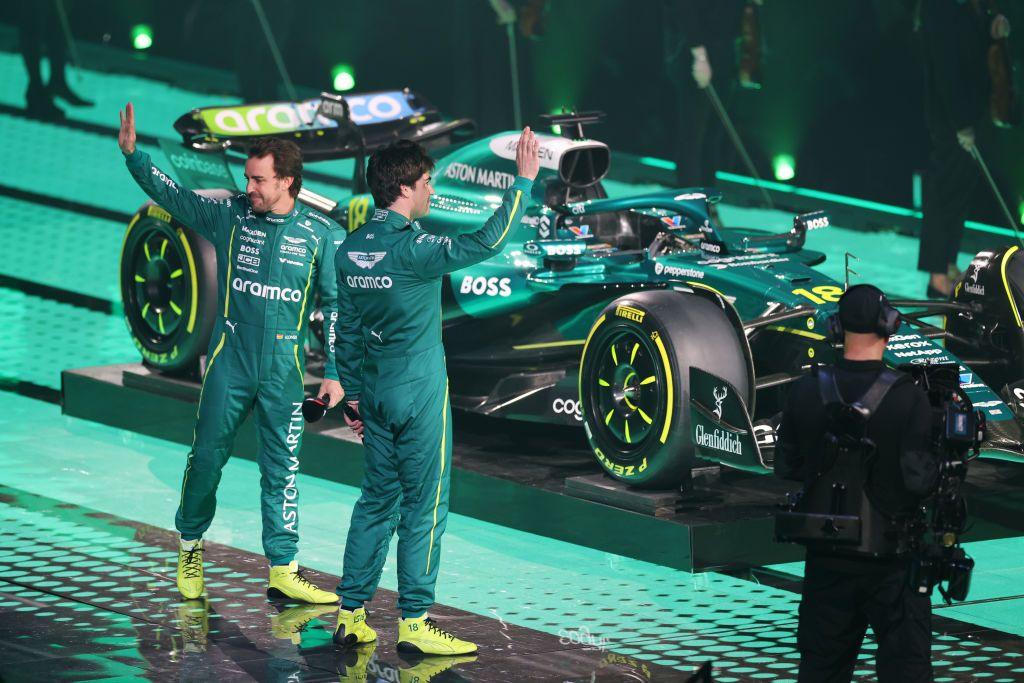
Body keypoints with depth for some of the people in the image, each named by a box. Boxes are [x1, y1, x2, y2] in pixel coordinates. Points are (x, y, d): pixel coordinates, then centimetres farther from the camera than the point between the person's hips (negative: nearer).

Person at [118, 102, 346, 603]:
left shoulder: (322, 234, -2)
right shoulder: (230, 215, 1)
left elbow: (337, 304, 1)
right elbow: (171, 195, 4)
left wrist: (334, 373, -3)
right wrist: (132, 153, -10)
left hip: (285, 366, 0)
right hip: (230, 359, 0)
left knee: (282, 465, 2)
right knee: (207, 454, 3)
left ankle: (283, 571, 7)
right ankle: (190, 547, 24)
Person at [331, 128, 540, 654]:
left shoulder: (351, 249, 5)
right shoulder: (411, 249, -18)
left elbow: (345, 330, 11)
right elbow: (487, 242, -25)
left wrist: (354, 394, 19)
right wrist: (524, 180, -18)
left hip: (375, 391, 7)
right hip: (418, 393, -7)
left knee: (376, 501, 14)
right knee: (424, 507, -1)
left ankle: (350, 616, 13)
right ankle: (414, 623, 1)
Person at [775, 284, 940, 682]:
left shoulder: (806, 393, -6)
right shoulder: (908, 398, -17)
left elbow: (786, 467, 3)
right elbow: (919, 479, -19)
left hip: (827, 555, 3)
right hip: (892, 559, -3)